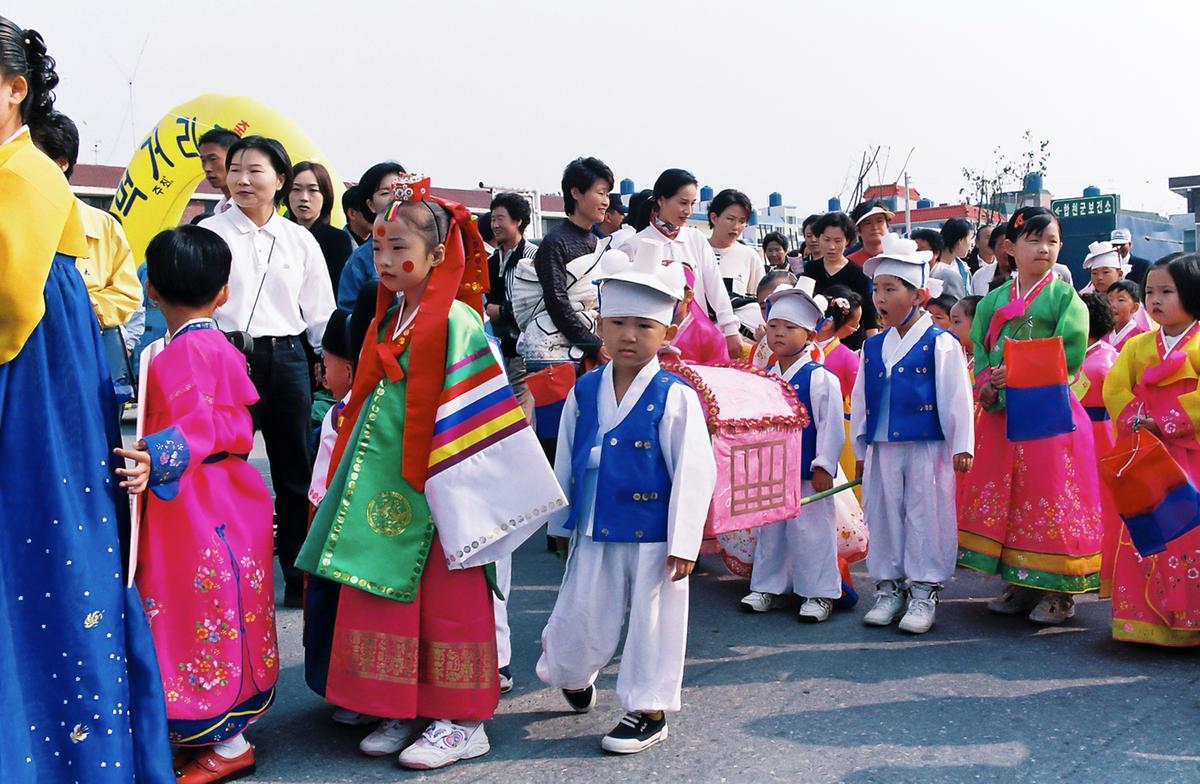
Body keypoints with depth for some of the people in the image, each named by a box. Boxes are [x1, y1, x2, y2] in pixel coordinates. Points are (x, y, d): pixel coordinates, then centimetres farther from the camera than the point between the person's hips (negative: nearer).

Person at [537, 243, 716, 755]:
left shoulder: (675, 396, -12)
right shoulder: (584, 391, 2)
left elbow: (694, 472, -12)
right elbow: (566, 461, 11)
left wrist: (683, 541, -13)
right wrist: (561, 522, 15)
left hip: (653, 536, -4)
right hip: (595, 533, 4)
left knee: (653, 623, 8)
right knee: (579, 618, 12)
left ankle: (648, 711, 25)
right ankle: (573, 675, 44)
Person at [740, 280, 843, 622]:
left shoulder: (821, 378, -9)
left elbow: (831, 426, -10)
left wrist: (824, 466, -13)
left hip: (808, 474, -6)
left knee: (811, 531, 1)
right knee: (770, 530, 14)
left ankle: (819, 594, 12)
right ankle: (767, 587, 26)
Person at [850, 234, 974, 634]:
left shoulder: (940, 344, -5)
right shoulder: (872, 347, 11)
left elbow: (956, 398, -6)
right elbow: (860, 402, 15)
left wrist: (961, 446, -8)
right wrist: (860, 450, 15)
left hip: (928, 449, -5)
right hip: (882, 450, 5)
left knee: (926, 517, 1)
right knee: (884, 517, 11)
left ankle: (924, 591, 12)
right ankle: (889, 587, 23)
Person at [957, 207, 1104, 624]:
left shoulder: (1065, 296, -2)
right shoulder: (993, 301, 10)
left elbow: (1070, 355, -10)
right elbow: (981, 353, 9)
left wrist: (1020, 374, -16)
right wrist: (986, 385, -10)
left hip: (1051, 411, -5)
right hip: (1003, 414, 5)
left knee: (1049, 499, -3)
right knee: (1002, 496, 9)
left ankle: (1058, 590, 9)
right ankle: (1021, 584, 21)